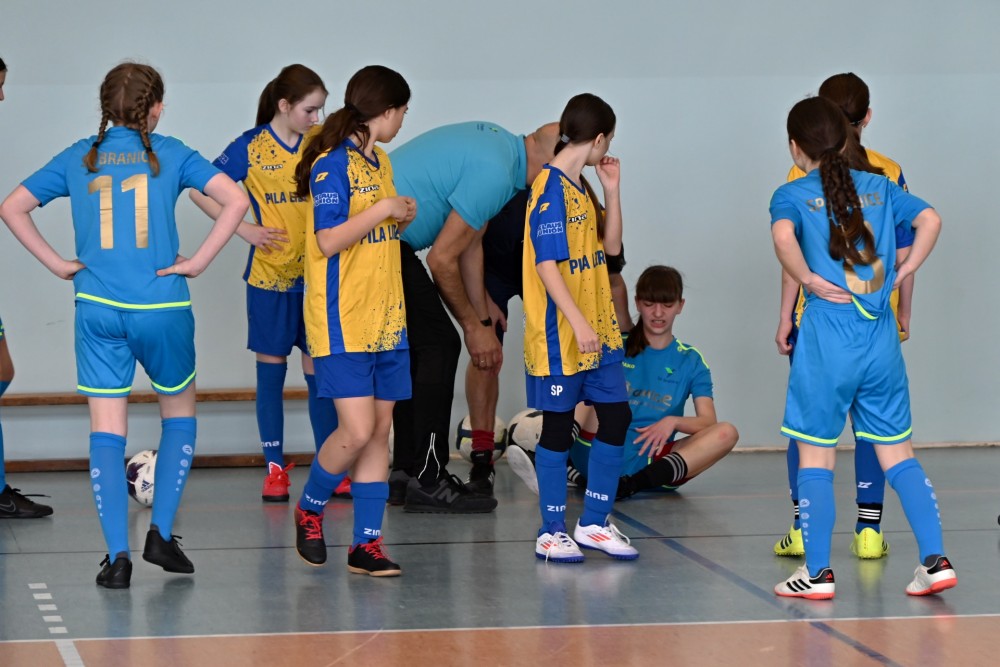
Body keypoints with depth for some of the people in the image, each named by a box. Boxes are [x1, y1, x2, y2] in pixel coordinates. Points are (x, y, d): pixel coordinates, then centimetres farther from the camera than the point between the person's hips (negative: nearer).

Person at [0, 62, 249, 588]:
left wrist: (58, 264, 7)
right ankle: (161, 534, 13)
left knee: (106, 433, 2)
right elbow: (235, 200, -8)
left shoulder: (79, 158, 8)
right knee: (179, 414, 19)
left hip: (98, 309, 1)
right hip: (162, 309, -1)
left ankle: (117, 556, -6)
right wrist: (198, 262, -4)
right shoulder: (169, 154, 2)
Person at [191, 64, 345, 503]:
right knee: (270, 372, 4)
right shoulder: (252, 147, -5)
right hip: (270, 277, -2)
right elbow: (201, 190, -3)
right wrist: (245, 229, -8)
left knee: (319, 371, 3)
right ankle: (275, 469, 11)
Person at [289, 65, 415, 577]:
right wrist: (385, 209, -17)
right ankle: (309, 508, 13)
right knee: (357, 430, -13)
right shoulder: (332, 164, -12)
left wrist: (402, 218, 8)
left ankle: (367, 544, 7)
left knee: (379, 432, 4)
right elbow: (329, 240, -19)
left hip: (385, 320, 8)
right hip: (342, 322, -8)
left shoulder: (380, 162, 16)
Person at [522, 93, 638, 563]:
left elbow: (611, 245, 16)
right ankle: (551, 533, 9)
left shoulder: (581, 187, 11)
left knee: (616, 417, 7)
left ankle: (594, 524, 17)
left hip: (598, 332, 9)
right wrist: (578, 324, -24)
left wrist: (612, 191, 5)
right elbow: (546, 266, -20)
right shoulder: (550, 189, -15)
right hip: (560, 335, -9)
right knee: (558, 428, 0)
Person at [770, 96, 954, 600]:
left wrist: (809, 281, -12)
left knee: (815, 458, 6)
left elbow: (784, 237, -24)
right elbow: (930, 219, 2)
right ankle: (935, 559, 4)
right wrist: (904, 272, 5)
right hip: (881, 339, 4)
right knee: (897, 454, 10)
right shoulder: (879, 187, 10)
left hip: (826, 342, -4)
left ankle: (818, 572, 6)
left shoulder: (792, 195, -3)